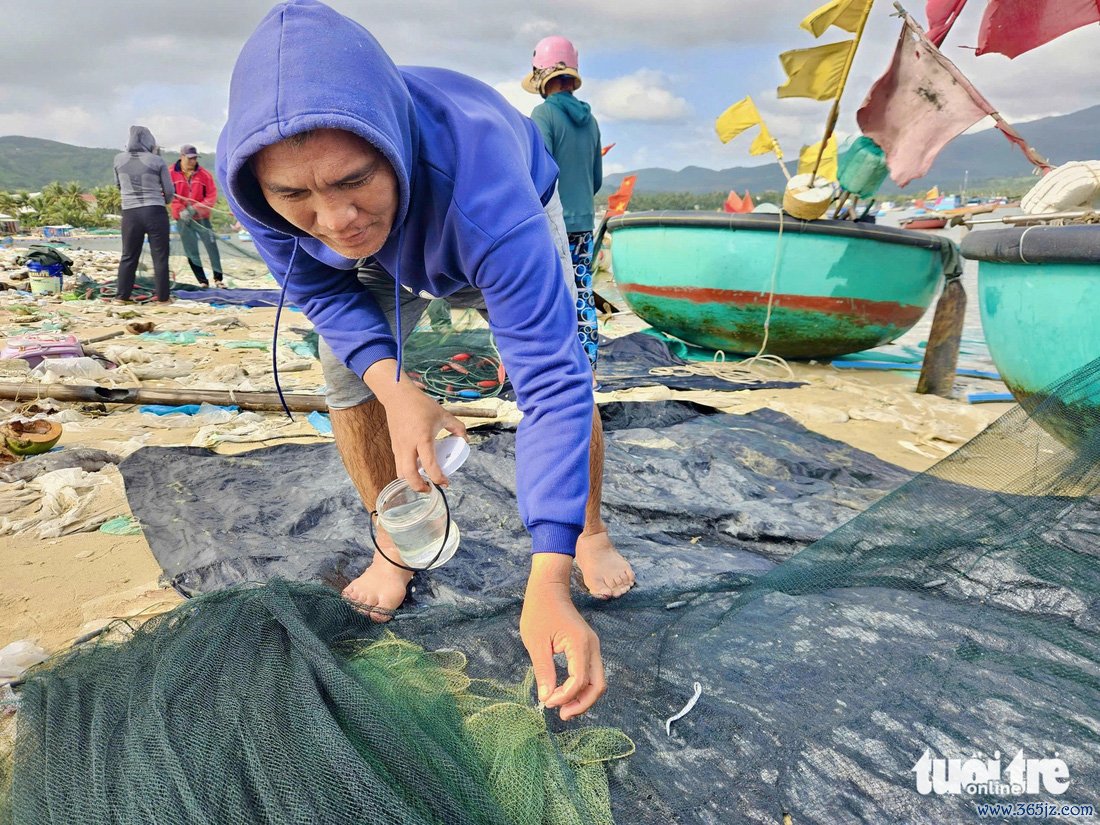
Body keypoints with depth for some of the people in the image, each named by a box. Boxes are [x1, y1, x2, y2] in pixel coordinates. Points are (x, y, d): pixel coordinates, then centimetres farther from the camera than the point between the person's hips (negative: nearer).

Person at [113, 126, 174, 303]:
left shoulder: (119, 159, 4)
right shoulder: (157, 161, -4)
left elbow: (119, 185, 17)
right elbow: (169, 192, 2)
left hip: (130, 213, 3)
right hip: (155, 212, -3)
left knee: (129, 256, 13)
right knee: (160, 256, 5)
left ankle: (122, 296, 14)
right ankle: (162, 297, 7)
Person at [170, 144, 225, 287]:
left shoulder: (204, 175, -3)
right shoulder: (172, 174, -5)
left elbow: (212, 196, -5)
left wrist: (195, 208, -16)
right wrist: (181, 211, -18)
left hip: (202, 217, 0)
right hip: (182, 218, 0)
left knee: (212, 246, -3)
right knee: (191, 251, 2)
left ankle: (218, 278, 7)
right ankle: (202, 281, 10)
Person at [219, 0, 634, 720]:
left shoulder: (480, 181, -50)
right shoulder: (253, 172, -37)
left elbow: (551, 382, -51)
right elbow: (321, 289, -18)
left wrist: (547, 587, -55)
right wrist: (396, 390, -37)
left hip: (512, 222, -2)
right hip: (387, 254, 3)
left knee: (563, 364, -14)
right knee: (349, 376, -9)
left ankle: (591, 530, 13)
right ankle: (394, 549, 14)